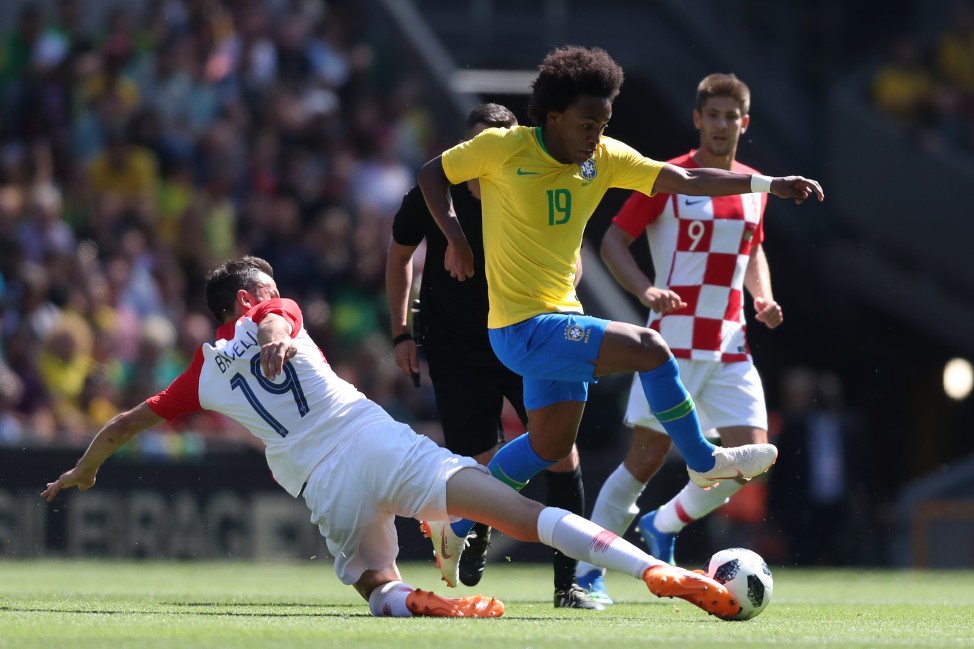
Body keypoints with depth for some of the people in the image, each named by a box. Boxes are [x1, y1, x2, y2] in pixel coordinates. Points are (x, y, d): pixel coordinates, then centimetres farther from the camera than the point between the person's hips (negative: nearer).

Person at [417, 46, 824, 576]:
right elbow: (432, 173, 0)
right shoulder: (503, 149, -14)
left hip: (559, 319, 8)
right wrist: (454, 236, -14)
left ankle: (454, 525, 29)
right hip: (523, 328, -8)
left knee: (550, 443, 18)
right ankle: (703, 462, 0)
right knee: (648, 349, -18)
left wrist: (768, 185, -12)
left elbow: (684, 181, -4)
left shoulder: (604, 158, 0)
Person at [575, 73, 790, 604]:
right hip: (674, 341, -5)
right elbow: (613, 241, -3)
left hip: (730, 347, 5)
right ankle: (588, 571, 3)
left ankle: (662, 526, 18)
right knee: (647, 457, -7)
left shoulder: (753, 186, 12)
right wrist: (645, 289, -20)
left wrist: (763, 298, 7)